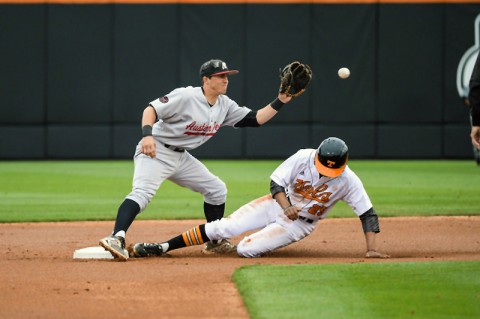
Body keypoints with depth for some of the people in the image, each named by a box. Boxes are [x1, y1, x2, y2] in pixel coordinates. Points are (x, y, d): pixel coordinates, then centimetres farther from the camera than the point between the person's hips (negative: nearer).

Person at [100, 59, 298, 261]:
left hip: (182, 157, 9)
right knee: (142, 192, -30)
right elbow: (151, 109, -24)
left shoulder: (225, 105, 5)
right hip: (156, 152, -9)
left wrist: (279, 102, -5)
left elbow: (255, 119, 6)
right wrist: (147, 135, -41)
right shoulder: (186, 97, -19)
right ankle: (117, 238, -46)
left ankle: (215, 243, 24)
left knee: (217, 190, 12)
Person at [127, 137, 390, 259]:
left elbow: (368, 214, -18)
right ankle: (162, 248, -5)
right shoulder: (304, 157, -21)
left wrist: (371, 248, -28)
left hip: (300, 225, -1)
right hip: (278, 203, 1)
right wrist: (286, 207, -34)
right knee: (221, 227, -12)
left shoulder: (348, 181, -23)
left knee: (245, 250, -22)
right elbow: (276, 181, -16)